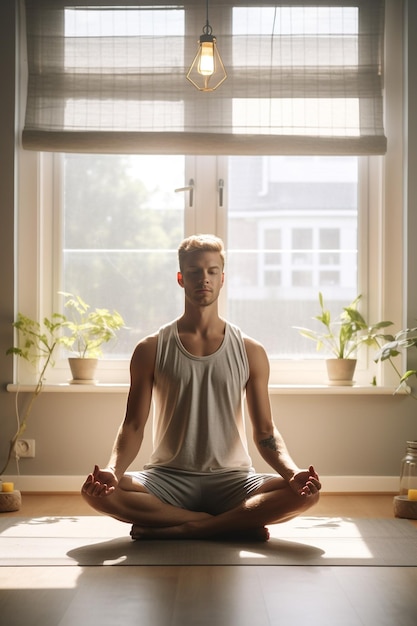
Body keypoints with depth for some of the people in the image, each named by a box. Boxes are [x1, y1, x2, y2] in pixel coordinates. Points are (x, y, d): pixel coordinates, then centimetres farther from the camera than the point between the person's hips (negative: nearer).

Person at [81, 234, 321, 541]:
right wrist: (113, 470, -20)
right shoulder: (151, 350, 5)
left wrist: (293, 472, -16)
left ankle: (174, 530, -25)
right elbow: (134, 426, 1)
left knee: (305, 492, -28)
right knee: (98, 490, -30)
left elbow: (265, 432, 5)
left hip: (230, 480, 0)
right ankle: (236, 524, -23)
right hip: (168, 478, 0)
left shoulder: (251, 352, 6)